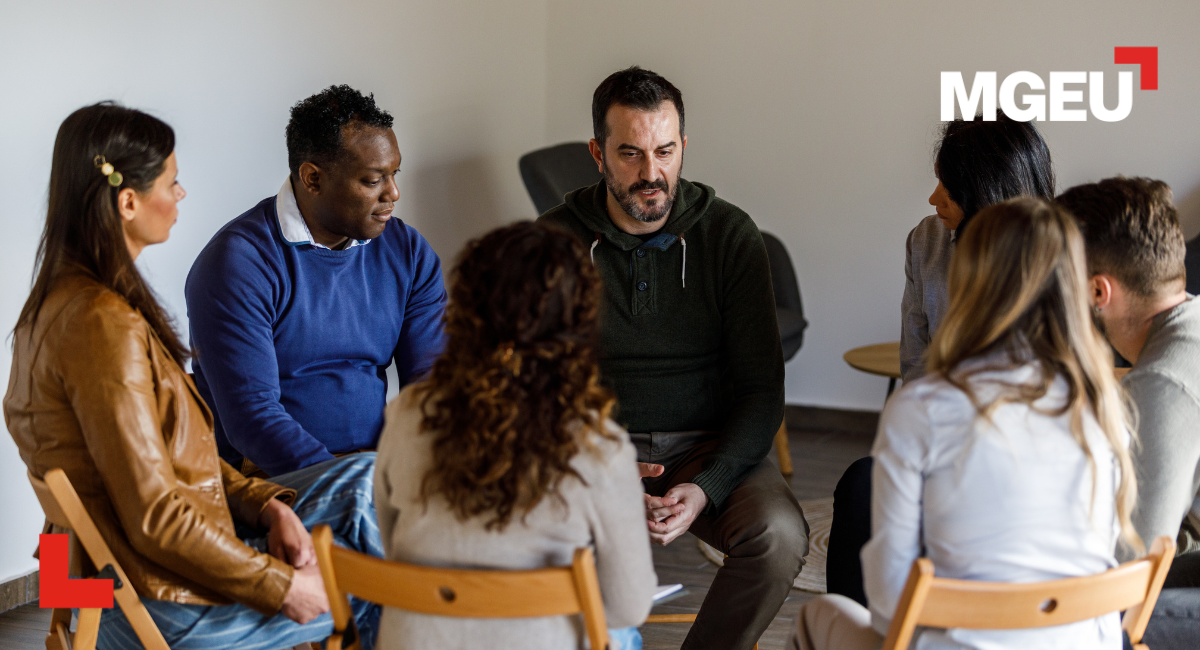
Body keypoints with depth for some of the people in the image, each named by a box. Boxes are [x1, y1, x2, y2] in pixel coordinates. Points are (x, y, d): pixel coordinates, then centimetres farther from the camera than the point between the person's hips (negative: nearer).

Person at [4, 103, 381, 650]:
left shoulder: (65, 298, 7)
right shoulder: (103, 327, -26)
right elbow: (155, 520, -26)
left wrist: (264, 502, -1)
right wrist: (280, 586, -17)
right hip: (163, 606, -10)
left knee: (365, 481, 8)